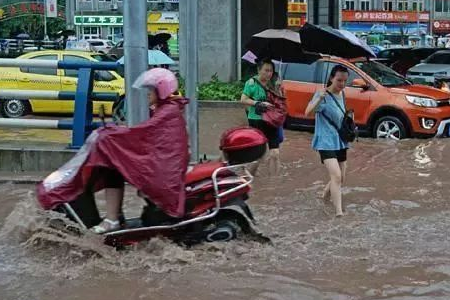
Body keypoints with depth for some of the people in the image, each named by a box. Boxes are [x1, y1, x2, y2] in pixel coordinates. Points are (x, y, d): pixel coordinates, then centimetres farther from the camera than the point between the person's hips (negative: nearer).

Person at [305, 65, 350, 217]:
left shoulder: (342, 94, 8)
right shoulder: (323, 94, -16)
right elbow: (308, 112, -32)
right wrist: (319, 99, -47)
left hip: (341, 141, 8)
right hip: (326, 142, -8)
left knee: (341, 178, 16)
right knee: (336, 176, -22)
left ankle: (326, 196, 42)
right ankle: (339, 211, -24)